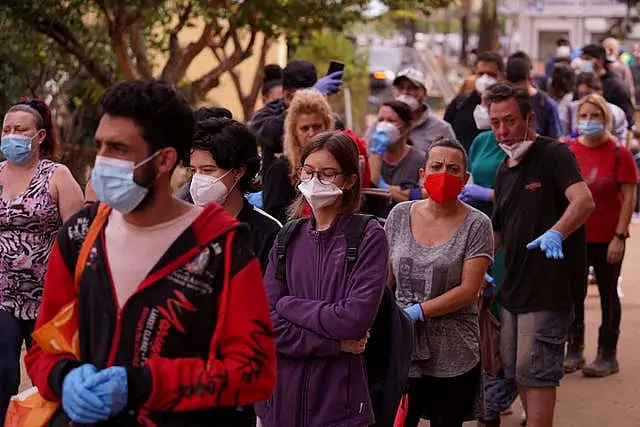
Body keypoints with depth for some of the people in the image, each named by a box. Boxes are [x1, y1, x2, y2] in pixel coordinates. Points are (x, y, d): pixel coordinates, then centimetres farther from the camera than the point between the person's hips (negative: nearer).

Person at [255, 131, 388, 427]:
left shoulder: (369, 236, -5)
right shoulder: (288, 239, 6)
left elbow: (356, 319, -16)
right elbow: (266, 325, -3)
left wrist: (289, 305, -7)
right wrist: (334, 344, -13)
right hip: (280, 398, 4)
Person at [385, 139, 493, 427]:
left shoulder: (476, 225, -5)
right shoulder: (400, 215, 5)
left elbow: (468, 290, -11)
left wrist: (416, 312, -16)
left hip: (452, 357, -2)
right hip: (401, 351, 2)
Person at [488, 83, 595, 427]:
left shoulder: (554, 154, -13)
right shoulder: (504, 170, 13)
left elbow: (584, 201, -31)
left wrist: (556, 233, -48)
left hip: (548, 289, -8)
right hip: (513, 288, 9)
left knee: (535, 374, -7)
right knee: (516, 372, 15)